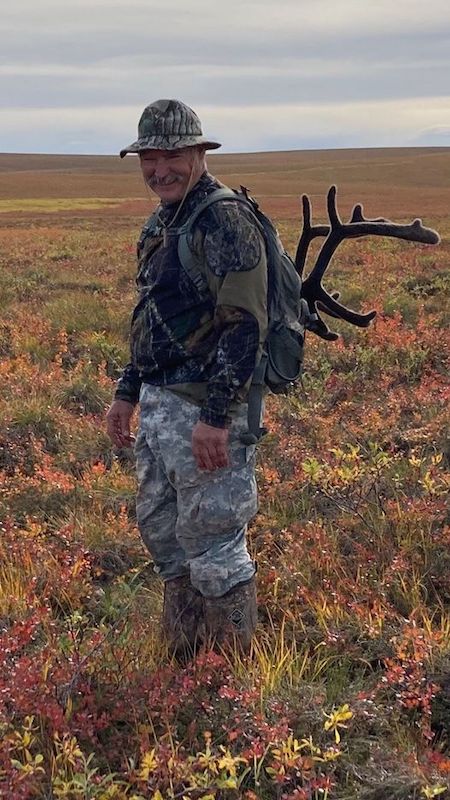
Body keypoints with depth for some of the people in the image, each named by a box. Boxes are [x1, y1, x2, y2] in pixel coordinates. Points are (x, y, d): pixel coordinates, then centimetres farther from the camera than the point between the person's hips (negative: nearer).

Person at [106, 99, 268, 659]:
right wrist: (128, 393, 20)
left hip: (205, 408, -10)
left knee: (212, 543, -1)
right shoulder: (160, 224, 14)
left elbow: (245, 325, -22)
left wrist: (215, 418, -25)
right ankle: (184, 661, 34)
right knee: (160, 529, 18)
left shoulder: (225, 222, -15)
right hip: (159, 403, 10)